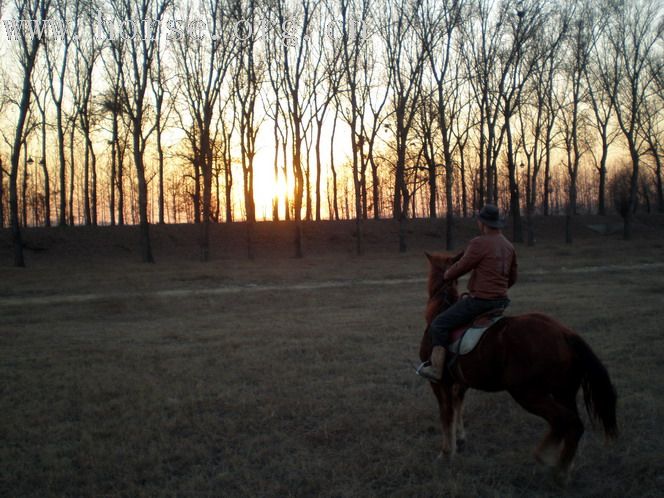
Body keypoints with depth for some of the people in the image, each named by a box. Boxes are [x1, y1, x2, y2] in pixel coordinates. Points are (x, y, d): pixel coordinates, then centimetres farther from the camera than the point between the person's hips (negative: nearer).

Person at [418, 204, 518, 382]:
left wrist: (447, 275, 11)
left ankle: (436, 369, -3)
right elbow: (512, 278, 18)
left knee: (438, 325, 0)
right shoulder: (509, 246, 10)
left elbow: (460, 267, -10)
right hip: (501, 302, 8)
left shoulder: (479, 243, -15)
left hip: (479, 301, -8)